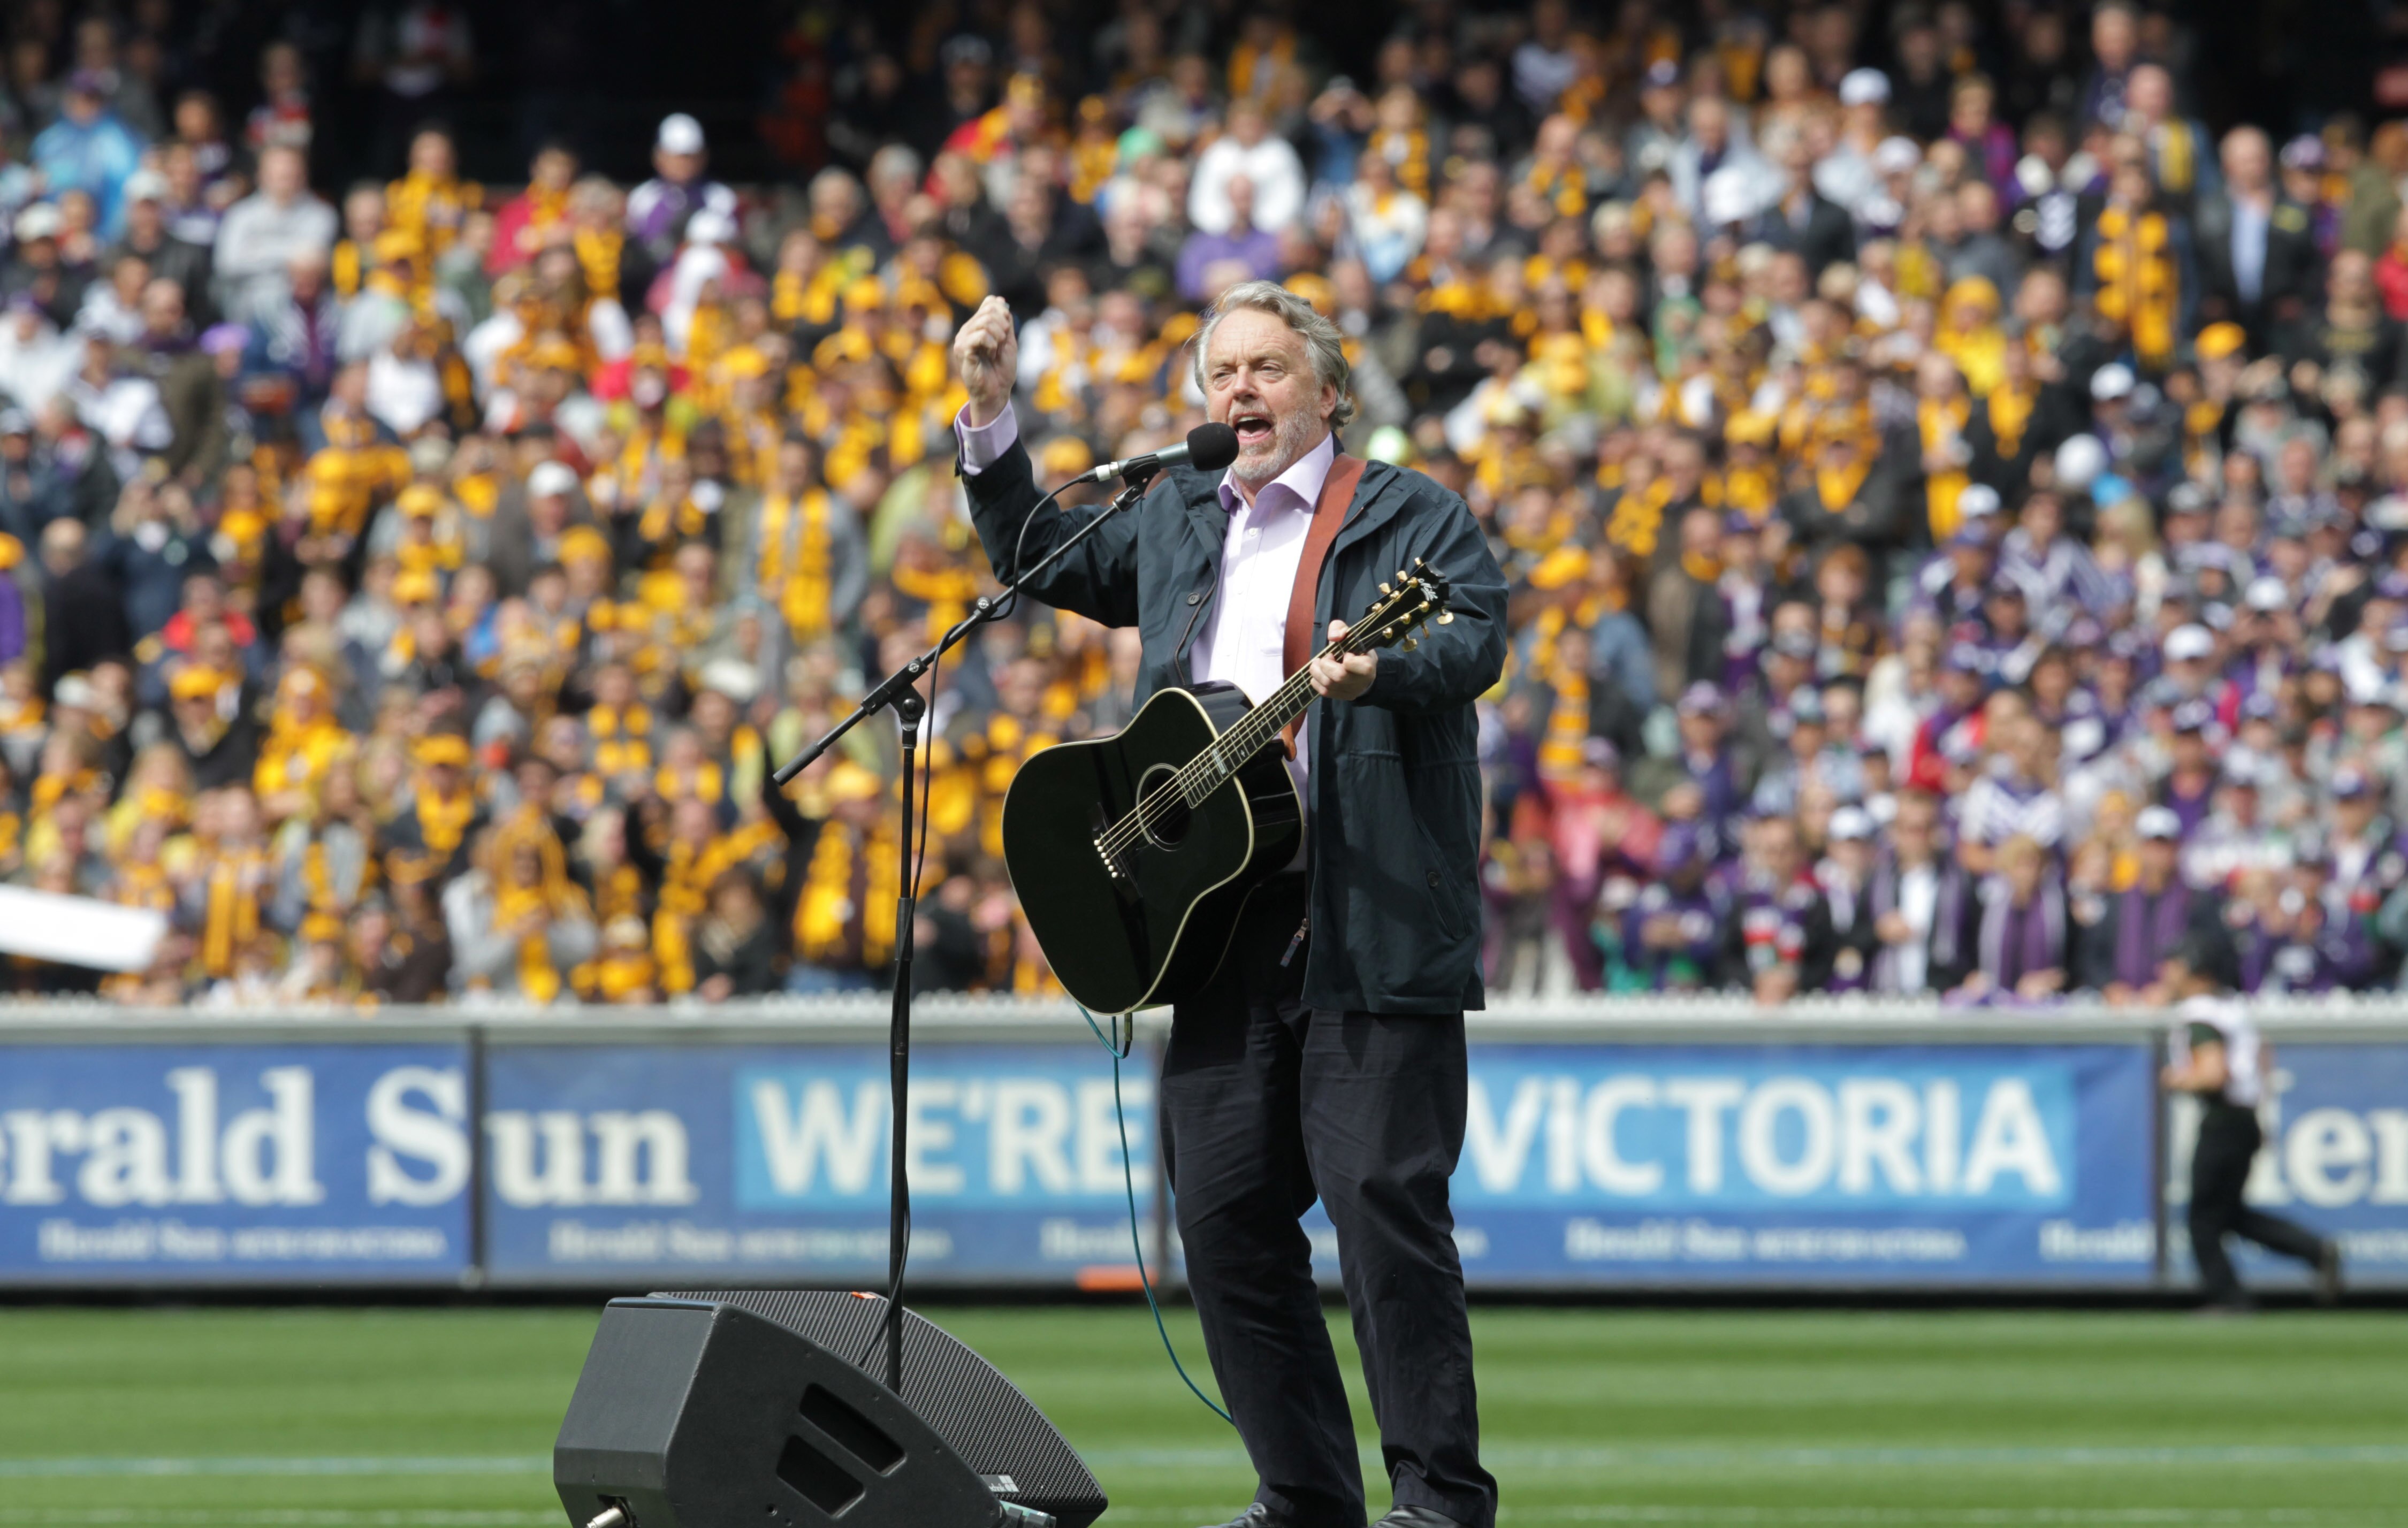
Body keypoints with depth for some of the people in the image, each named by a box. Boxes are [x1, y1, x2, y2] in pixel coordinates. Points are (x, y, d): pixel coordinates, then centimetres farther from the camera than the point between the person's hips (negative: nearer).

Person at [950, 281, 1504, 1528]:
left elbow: (1475, 638, -14)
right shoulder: (1175, 523, 21)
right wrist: (989, 418, 24)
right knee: (1222, 1211, 4)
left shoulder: (1410, 516, 2)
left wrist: (1376, 670, -34)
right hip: (1221, 914, 6)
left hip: (1370, 921, -6)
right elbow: (1038, 559, 35)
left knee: (1384, 1201, -11)